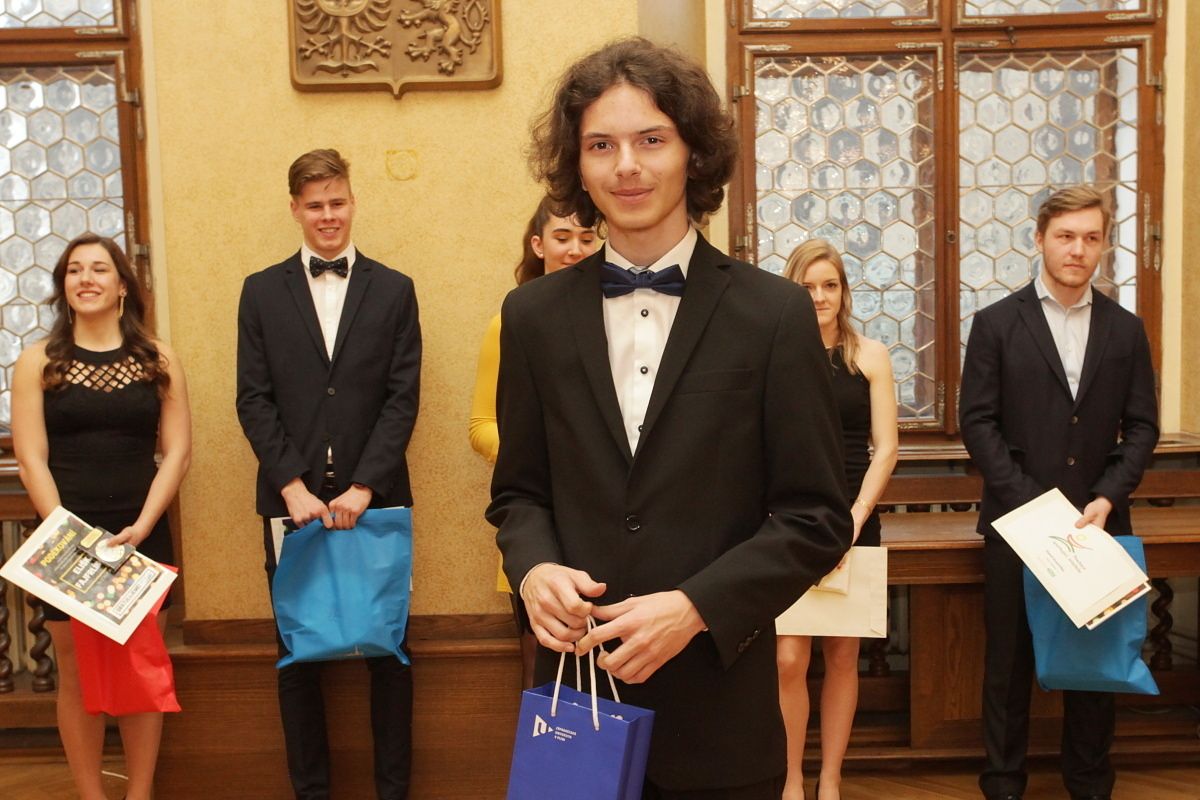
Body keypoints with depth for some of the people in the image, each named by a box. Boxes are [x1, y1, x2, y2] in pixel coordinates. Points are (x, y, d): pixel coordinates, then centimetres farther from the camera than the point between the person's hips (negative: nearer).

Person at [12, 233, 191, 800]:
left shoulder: (157, 359, 4)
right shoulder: (38, 362, 3)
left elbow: (177, 452, 0)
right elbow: (31, 459, -2)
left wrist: (140, 527, -11)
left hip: (142, 536, 1)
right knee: (77, 673, 5)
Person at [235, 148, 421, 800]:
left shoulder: (394, 290, 7)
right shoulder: (261, 291, 9)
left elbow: (403, 397, 0)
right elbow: (254, 399, 2)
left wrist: (363, 487, -10)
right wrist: (293, 486, -9)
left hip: (375, 499, -1)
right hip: (291, 501, 1)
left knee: (388, 650, 5)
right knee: (297, 654, 9)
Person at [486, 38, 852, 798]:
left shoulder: (775, 313, -5)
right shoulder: (534, 314, 3)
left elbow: (816, 518, -5)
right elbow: (519, 490, 10)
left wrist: (696, 607, -16)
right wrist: (533, 568, -11)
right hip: (578, 686, 2)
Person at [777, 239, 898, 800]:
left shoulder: (869, 355, 3)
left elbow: (886, 447, 0)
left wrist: (857, 514, -12)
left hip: (853, 521, 2)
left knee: (842, 655, 9)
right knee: (788, 658, -4)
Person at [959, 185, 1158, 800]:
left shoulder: (1125, 330, 8)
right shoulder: (997, 323, 0)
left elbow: (1141, 425, 6)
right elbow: (977, 421, -5)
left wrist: (1107, 498, -9)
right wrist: (1030, 502, -13)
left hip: (1097, 523, 2)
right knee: (1010, 660, 7)